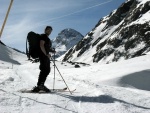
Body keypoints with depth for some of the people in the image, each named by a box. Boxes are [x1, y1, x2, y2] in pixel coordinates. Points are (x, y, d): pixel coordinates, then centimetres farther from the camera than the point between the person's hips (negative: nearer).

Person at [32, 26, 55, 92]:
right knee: (44, 70, -13)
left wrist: (52, 51, 8)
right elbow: (41, 46, -18)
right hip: (43, 55, -10)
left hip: (46, 56, 10)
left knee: (47, 70, 11)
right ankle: (39, 86, -10)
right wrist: (46, 54, -19)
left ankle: (41, 85, 15)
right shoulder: (44, 36, -7)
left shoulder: (47, 38, 23)